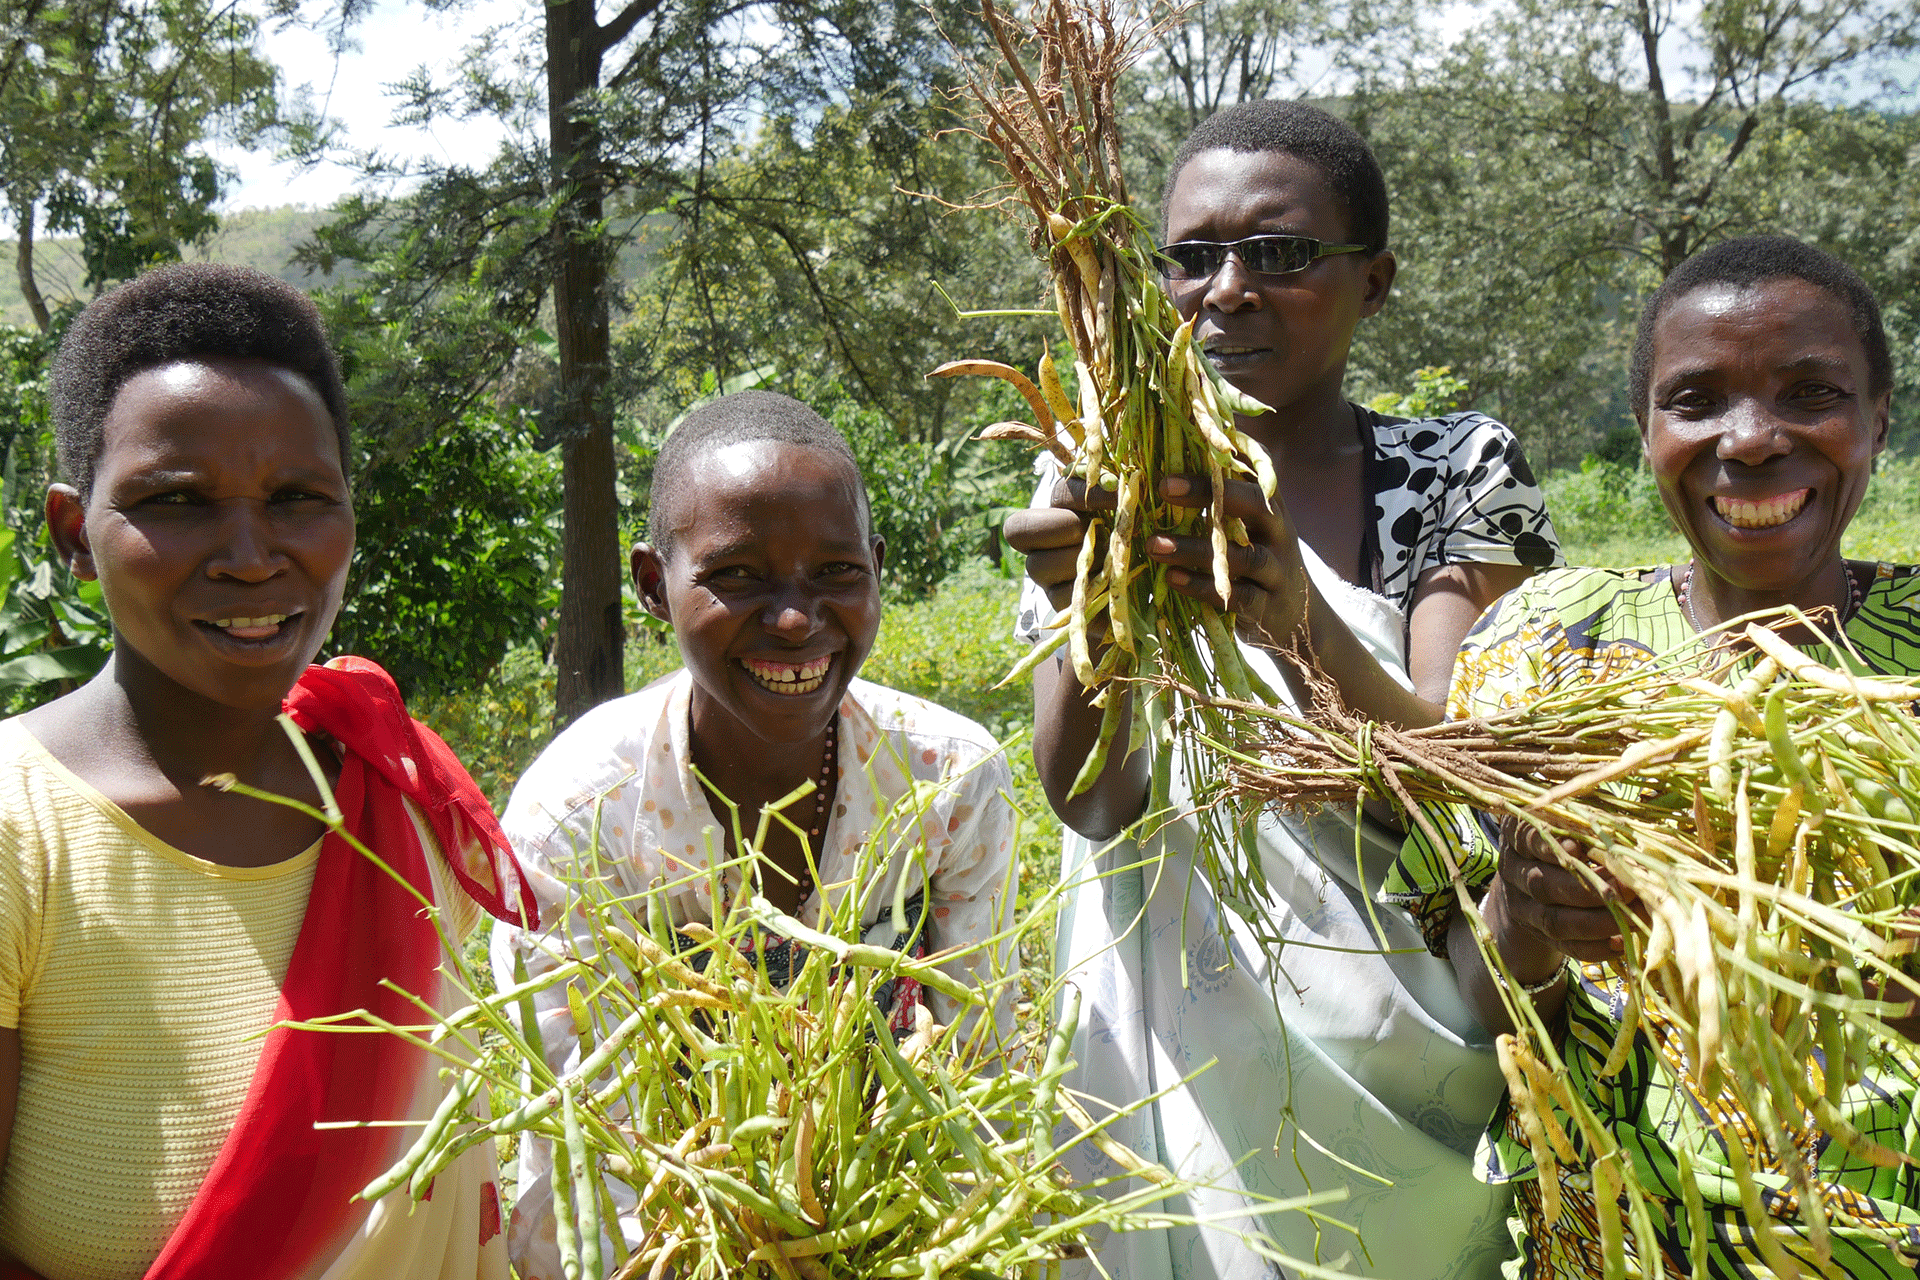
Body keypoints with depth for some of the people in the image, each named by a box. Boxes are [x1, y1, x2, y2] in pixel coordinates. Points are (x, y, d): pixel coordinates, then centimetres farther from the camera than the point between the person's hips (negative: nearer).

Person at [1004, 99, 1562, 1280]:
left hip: (1392, 1063, 0)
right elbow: (1090, 797, -13)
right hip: (1171, 1041, 1)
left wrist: (1300, 624, -37)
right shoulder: (1104, 484, -1)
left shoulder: (1463, 470, -3)